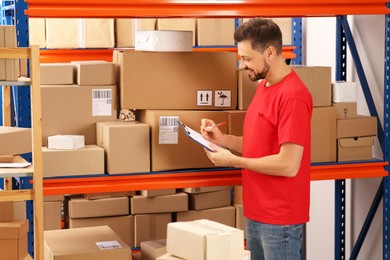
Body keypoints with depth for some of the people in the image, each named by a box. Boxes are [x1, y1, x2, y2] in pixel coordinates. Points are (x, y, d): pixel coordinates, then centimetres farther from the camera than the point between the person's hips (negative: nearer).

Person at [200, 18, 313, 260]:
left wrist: (233, 161, -15)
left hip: (280, 218, -9)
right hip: (257, 212, 9)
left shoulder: (292, 96, -20)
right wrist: (222, 139, 2)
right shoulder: (264, 85, 10)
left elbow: (288, 165, -24)